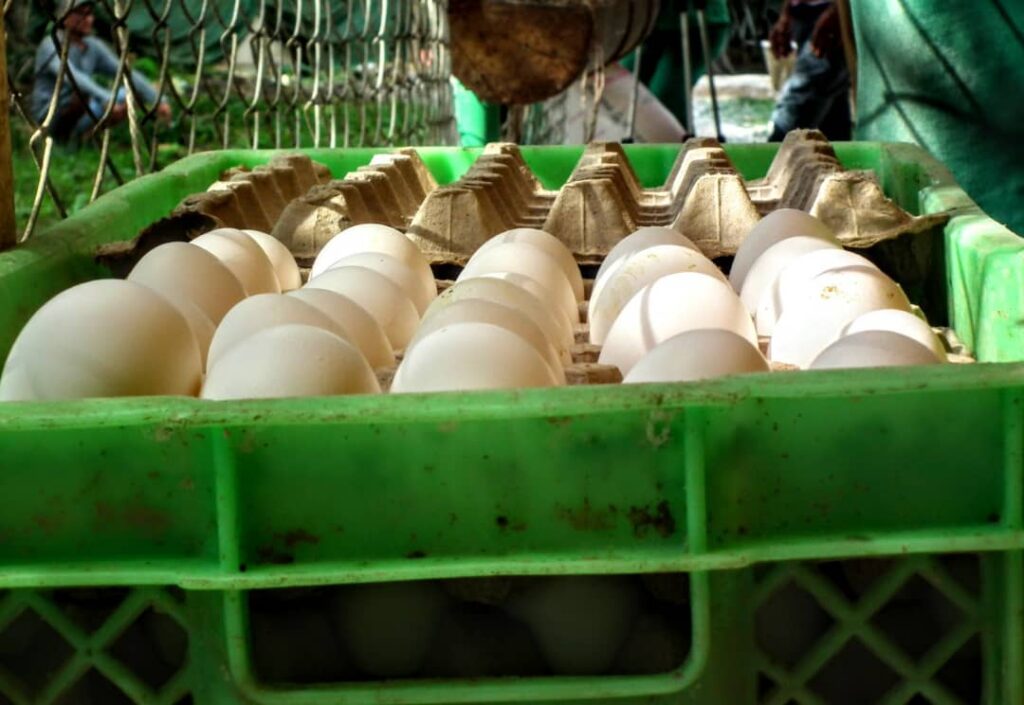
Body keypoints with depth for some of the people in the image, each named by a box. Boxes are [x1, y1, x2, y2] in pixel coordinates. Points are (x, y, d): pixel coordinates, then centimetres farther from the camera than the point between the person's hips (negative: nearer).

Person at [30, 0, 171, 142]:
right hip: (50, 118, -7)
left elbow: (129, 74, 2)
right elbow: (71, 77, -34)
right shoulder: (50, 45, -15)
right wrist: (106, 99, -47)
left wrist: (158, 100, -12)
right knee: (84, 93, -36)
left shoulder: (95, 47, 6)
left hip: (78, 121, 7)